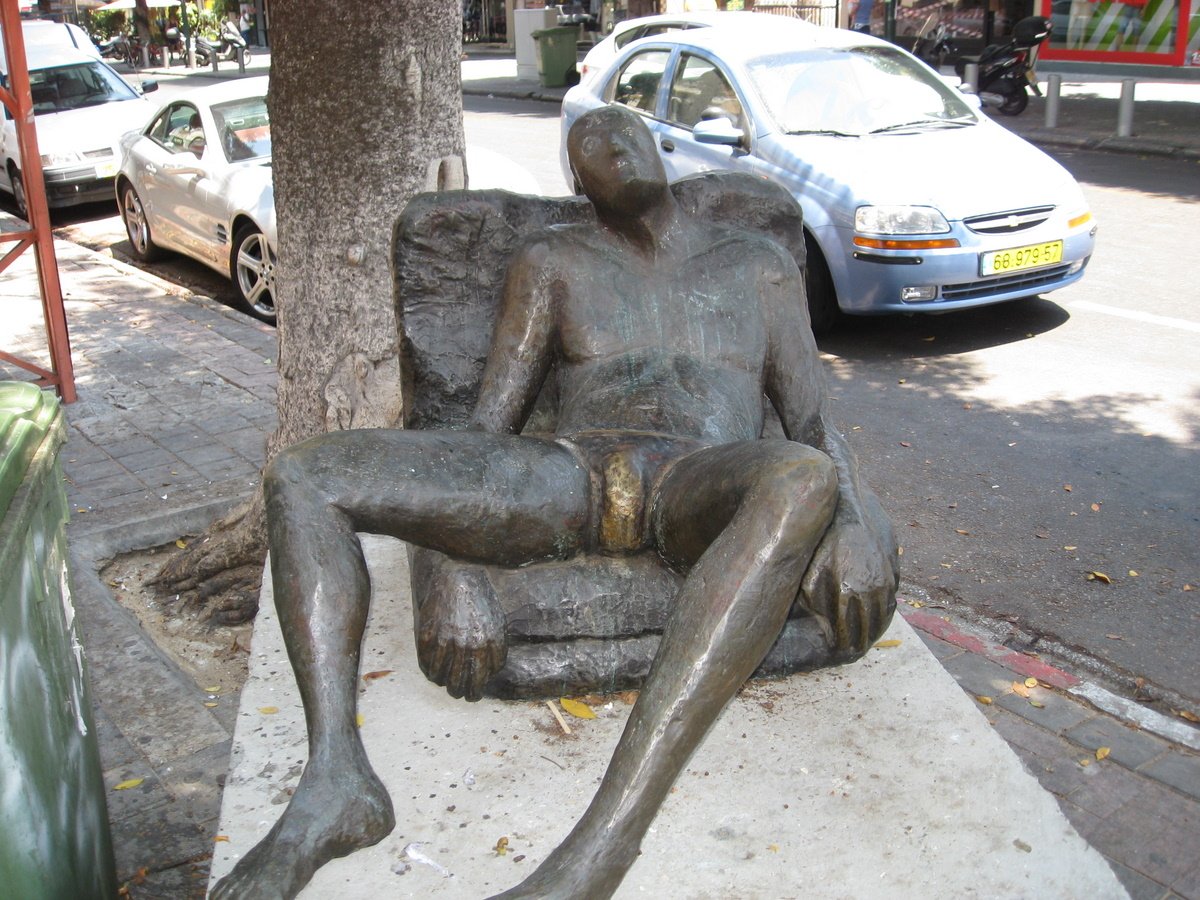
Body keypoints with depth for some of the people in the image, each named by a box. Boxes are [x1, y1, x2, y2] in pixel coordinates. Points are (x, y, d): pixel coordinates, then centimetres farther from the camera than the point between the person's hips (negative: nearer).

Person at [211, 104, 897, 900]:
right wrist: (452, 568, -3)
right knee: (301, 477, -14)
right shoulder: (552, 264, 25)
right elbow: (490, 427, 15)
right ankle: (335, 787, -25)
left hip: (699, 486, -1)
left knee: (800, 481, -40)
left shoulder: (760, 265, 25)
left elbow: (815, 424, 15)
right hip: (567, 473, 2)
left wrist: (857, 520, -9)